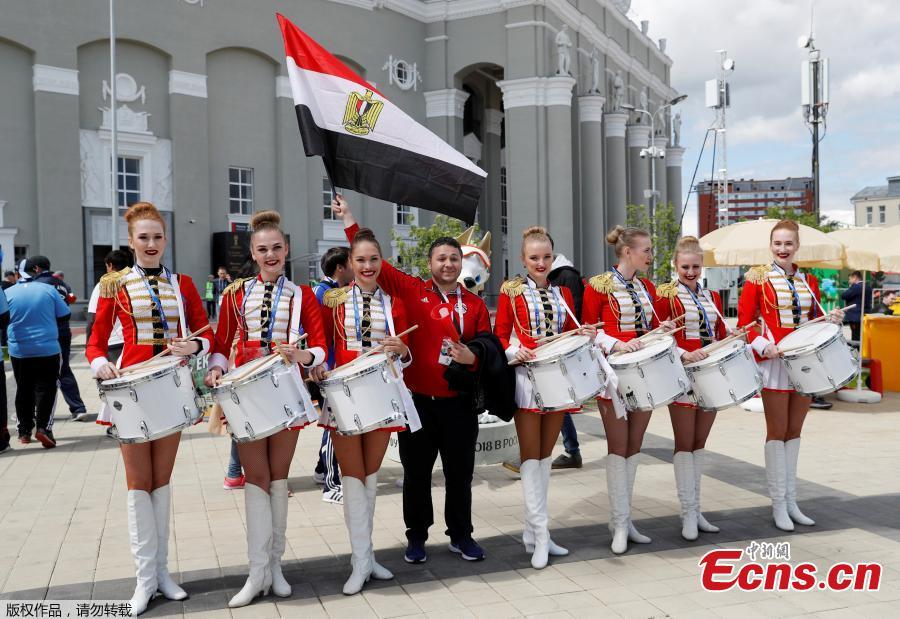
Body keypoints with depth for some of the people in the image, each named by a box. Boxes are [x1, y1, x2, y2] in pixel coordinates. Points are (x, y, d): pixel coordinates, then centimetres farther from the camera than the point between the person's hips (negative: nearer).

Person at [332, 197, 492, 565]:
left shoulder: (475, 304, 5)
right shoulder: (411, 291, 1)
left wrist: (472, 358, -16)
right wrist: (349, 219, -4)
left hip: (459, 404, 1)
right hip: (417, 402, -1)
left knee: (460, 473, 9)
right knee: (416, 473, 8)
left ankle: (461, 535, 25)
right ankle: (417, 537, 24)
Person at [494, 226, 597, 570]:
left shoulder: (563, 291, 11)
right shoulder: (511, 291, -1)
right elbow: (500, 335, -2)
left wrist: (585, 335, -7)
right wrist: (514, 352, -20)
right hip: (527, 376, -5)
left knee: (546, 454, 10)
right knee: (531, 455, -3)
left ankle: (532, 532, 20)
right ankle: (540, 535, 0)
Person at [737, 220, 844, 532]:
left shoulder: (808, 281, 11)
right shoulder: (757, 277, -3)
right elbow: (744, 322, -6)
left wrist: (831, 319, -5)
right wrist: (763, 345, -21)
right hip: (774, 361, -5)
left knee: (794, 431, 11)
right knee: (777, 433, 0)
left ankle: (791, 501, 20)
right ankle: (778, 504, 8)